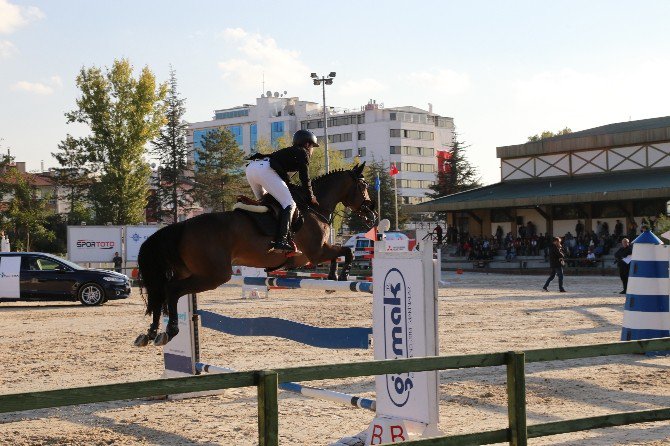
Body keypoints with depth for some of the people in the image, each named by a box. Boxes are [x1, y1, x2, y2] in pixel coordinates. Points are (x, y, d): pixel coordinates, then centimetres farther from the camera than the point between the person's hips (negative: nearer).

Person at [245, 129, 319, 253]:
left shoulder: (289, 151, 37)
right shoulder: (303, 153, 15)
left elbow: (284, 178, 38)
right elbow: (305, 178, 8)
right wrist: (311, 198, 16)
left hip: (250, 168, 9)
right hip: (265, 169, -9)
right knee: (289, 205, -11)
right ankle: (281, 240, -26)